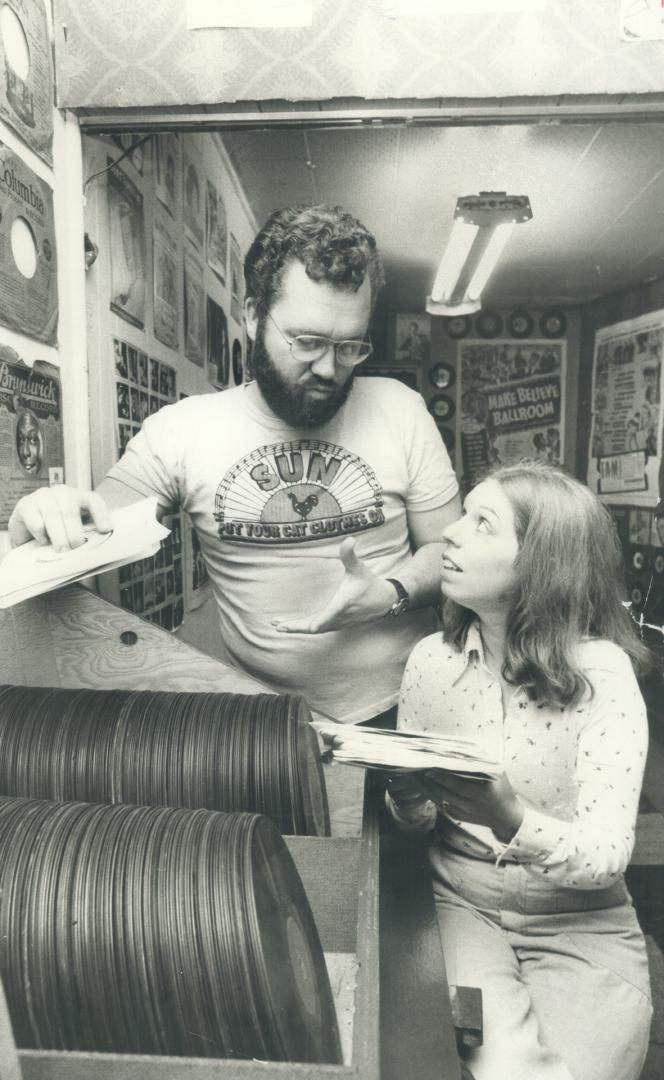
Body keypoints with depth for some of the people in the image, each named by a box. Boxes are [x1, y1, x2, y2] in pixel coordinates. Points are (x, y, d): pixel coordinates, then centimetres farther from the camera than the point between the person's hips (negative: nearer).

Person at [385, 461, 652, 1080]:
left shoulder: (601, 673, -16)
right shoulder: (430, 660, -6)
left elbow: (607, 854, -19)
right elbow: (413, 814, 4)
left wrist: (511, 821, -39)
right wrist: (408, 805, -21)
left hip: (581, 926, 0)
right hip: (461, 905, 1)